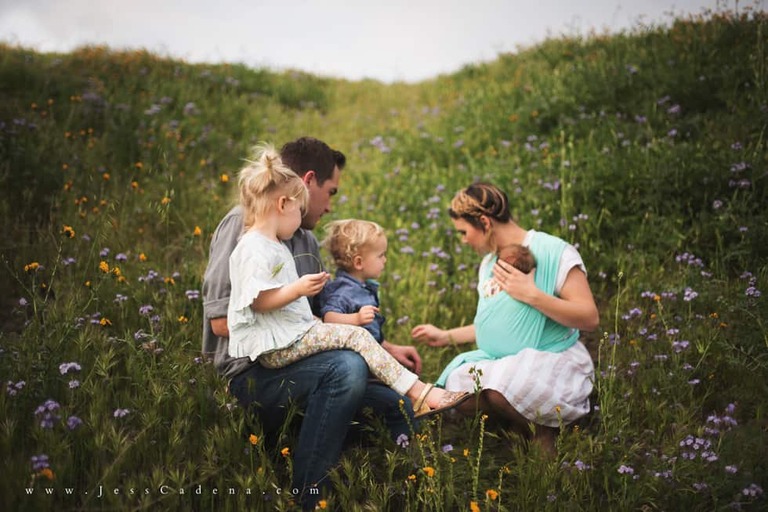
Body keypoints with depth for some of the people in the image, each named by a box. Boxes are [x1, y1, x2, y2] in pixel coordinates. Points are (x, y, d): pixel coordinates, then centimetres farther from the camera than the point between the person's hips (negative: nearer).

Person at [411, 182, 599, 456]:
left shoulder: (554, 252, -11)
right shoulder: (489, 264, 15)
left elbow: (590, 318, -17)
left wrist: (531, 294, -22)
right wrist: (447, 336, 24)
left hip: (554, 361, -7)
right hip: (503, 362, 7)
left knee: (498, 389, -35)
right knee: (456, 386, -20)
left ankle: (545, 432, -5)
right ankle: (523, 422, 0)